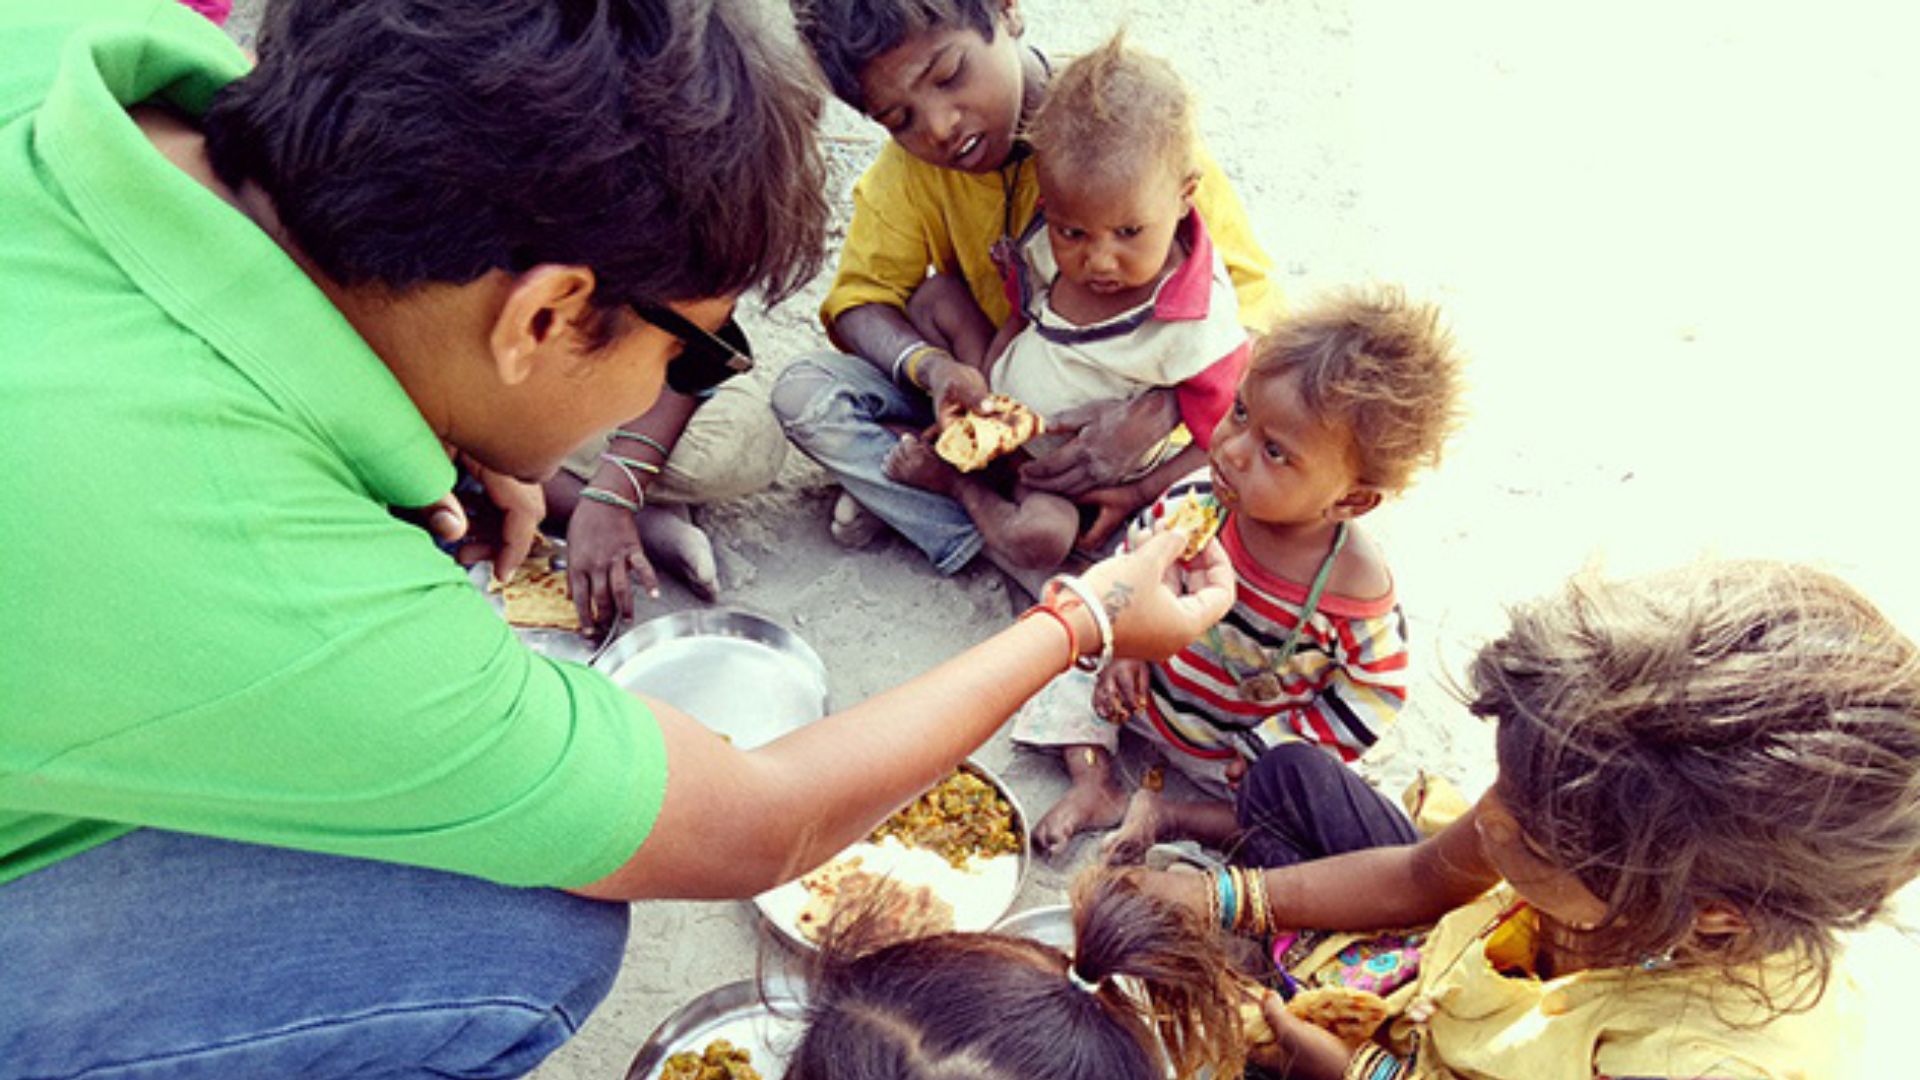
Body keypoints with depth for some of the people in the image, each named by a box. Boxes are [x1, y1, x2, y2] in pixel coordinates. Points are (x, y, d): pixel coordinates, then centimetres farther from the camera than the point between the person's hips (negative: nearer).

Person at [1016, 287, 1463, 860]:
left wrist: (1273, 749, -18)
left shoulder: (1356, 594, -29)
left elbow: (1373, 697, -15)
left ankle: (1166, 815, -8)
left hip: (1242, 748, -3)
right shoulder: (1201, 498, -21)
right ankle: (1093, 779, -2)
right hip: (1152, 689, 3)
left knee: (1315, 807, -20)